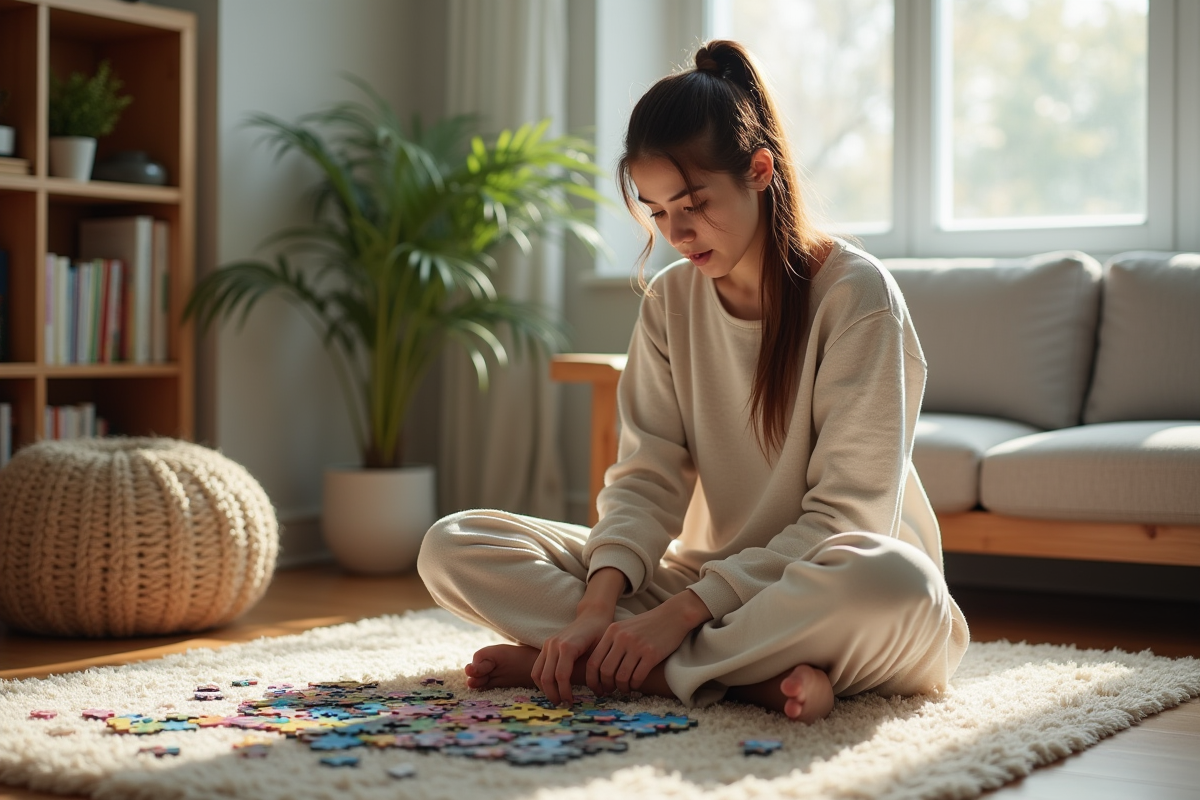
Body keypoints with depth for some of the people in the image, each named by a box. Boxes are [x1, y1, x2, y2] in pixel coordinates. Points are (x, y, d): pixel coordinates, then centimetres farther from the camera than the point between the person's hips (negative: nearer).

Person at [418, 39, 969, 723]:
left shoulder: (856, 293, -12)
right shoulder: (671, 301, 5)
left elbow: (845, 516, -16)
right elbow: (647, 477, -2)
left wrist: (681, 612, -24)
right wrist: (597, 607, -21)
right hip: (708, 581, 5)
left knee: (896, 584, -42)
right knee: (453, 546, -9)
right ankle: (751, 677, -22)